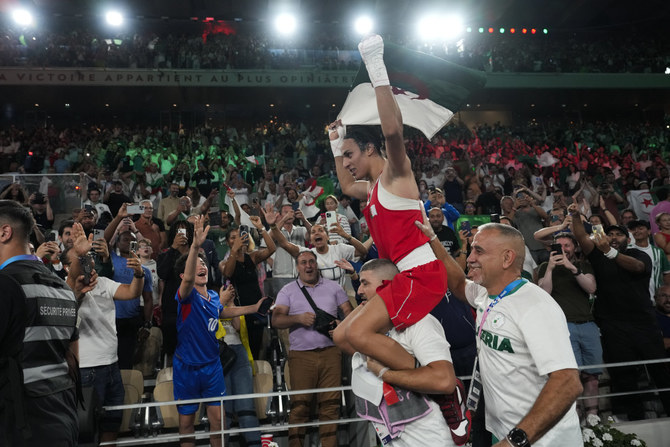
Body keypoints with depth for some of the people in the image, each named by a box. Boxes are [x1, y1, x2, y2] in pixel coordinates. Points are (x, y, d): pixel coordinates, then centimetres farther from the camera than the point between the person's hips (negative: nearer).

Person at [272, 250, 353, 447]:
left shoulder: (333, 287, 14)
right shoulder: (288, 291, 10)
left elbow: (348, 312, 12)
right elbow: (276, 320, 2)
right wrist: (298, 318, -15)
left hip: (330, 352, 1)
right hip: (301, 355, -1)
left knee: (330, 404, -1)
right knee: (299, 405, -4)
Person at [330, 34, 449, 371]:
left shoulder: (395, 173, -5)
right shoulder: (372, 187, 22)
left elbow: (393, 130, -27)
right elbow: (345, 187, 46)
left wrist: (376, 69, -26)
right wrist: (335, 141, 42)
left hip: (421, 273, -10)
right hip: (401, 276, 10)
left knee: (358, 333, -23)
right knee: (342, 336, 7)